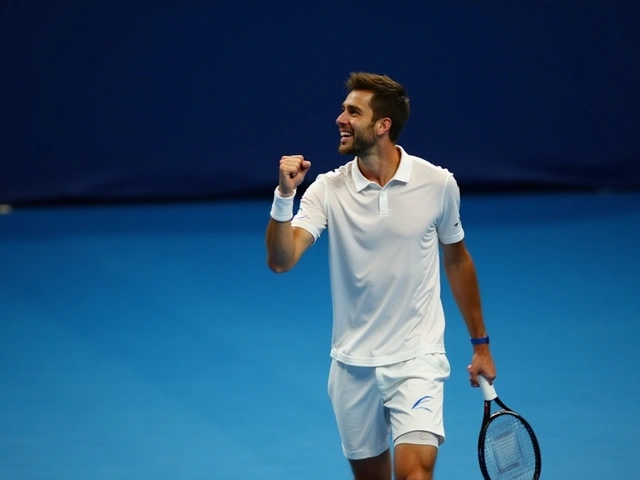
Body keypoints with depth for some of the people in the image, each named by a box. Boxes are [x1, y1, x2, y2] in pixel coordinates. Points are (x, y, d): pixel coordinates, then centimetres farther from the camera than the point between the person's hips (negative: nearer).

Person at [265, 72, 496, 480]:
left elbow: (457, 260, 10)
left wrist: (480, 343, 14)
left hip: (417, 358, -2)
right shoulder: (329, 190, -5)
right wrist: (285, 194, -32)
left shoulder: (437, 183, -6)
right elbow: (281, 260, -16)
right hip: (353, 365, 2)